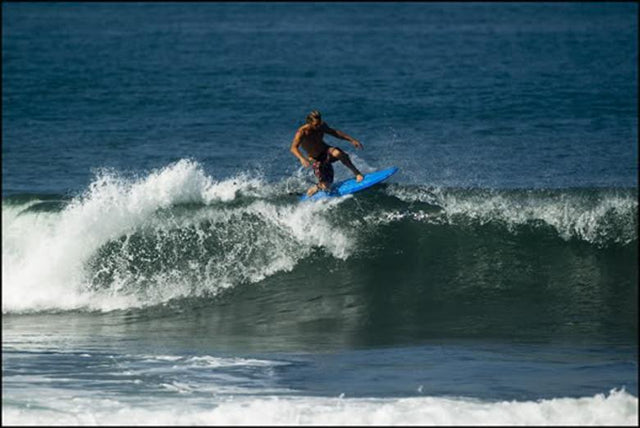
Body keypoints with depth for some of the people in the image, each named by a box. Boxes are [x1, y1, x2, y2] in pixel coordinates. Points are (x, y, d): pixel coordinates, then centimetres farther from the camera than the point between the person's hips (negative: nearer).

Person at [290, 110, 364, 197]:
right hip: (317, 160, -2)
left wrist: (351, 140, -1)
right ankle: (316, 188, 26)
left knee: (337, 153, -35)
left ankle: (356, 173, -21)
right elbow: (294, 148, -38)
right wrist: (302, 158, -58)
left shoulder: (321, 126, -10)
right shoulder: (302, 132, -25)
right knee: (326, 186, -13)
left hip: (326, 151, 2)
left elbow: (334, 132, 6)